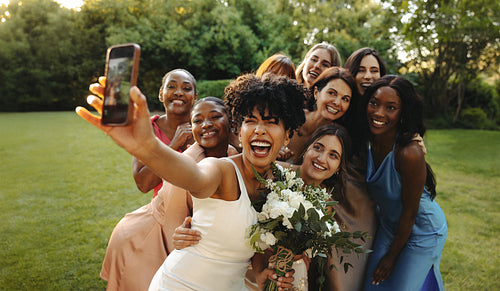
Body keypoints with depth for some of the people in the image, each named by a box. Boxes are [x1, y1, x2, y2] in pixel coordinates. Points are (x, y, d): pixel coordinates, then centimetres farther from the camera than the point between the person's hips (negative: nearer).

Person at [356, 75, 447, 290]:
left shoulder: (409, 154, -34)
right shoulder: (366, 141, -15)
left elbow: (409, 212, -22)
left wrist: (392, 256, -10)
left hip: (422, 232, -5)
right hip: (388, 226, 6)